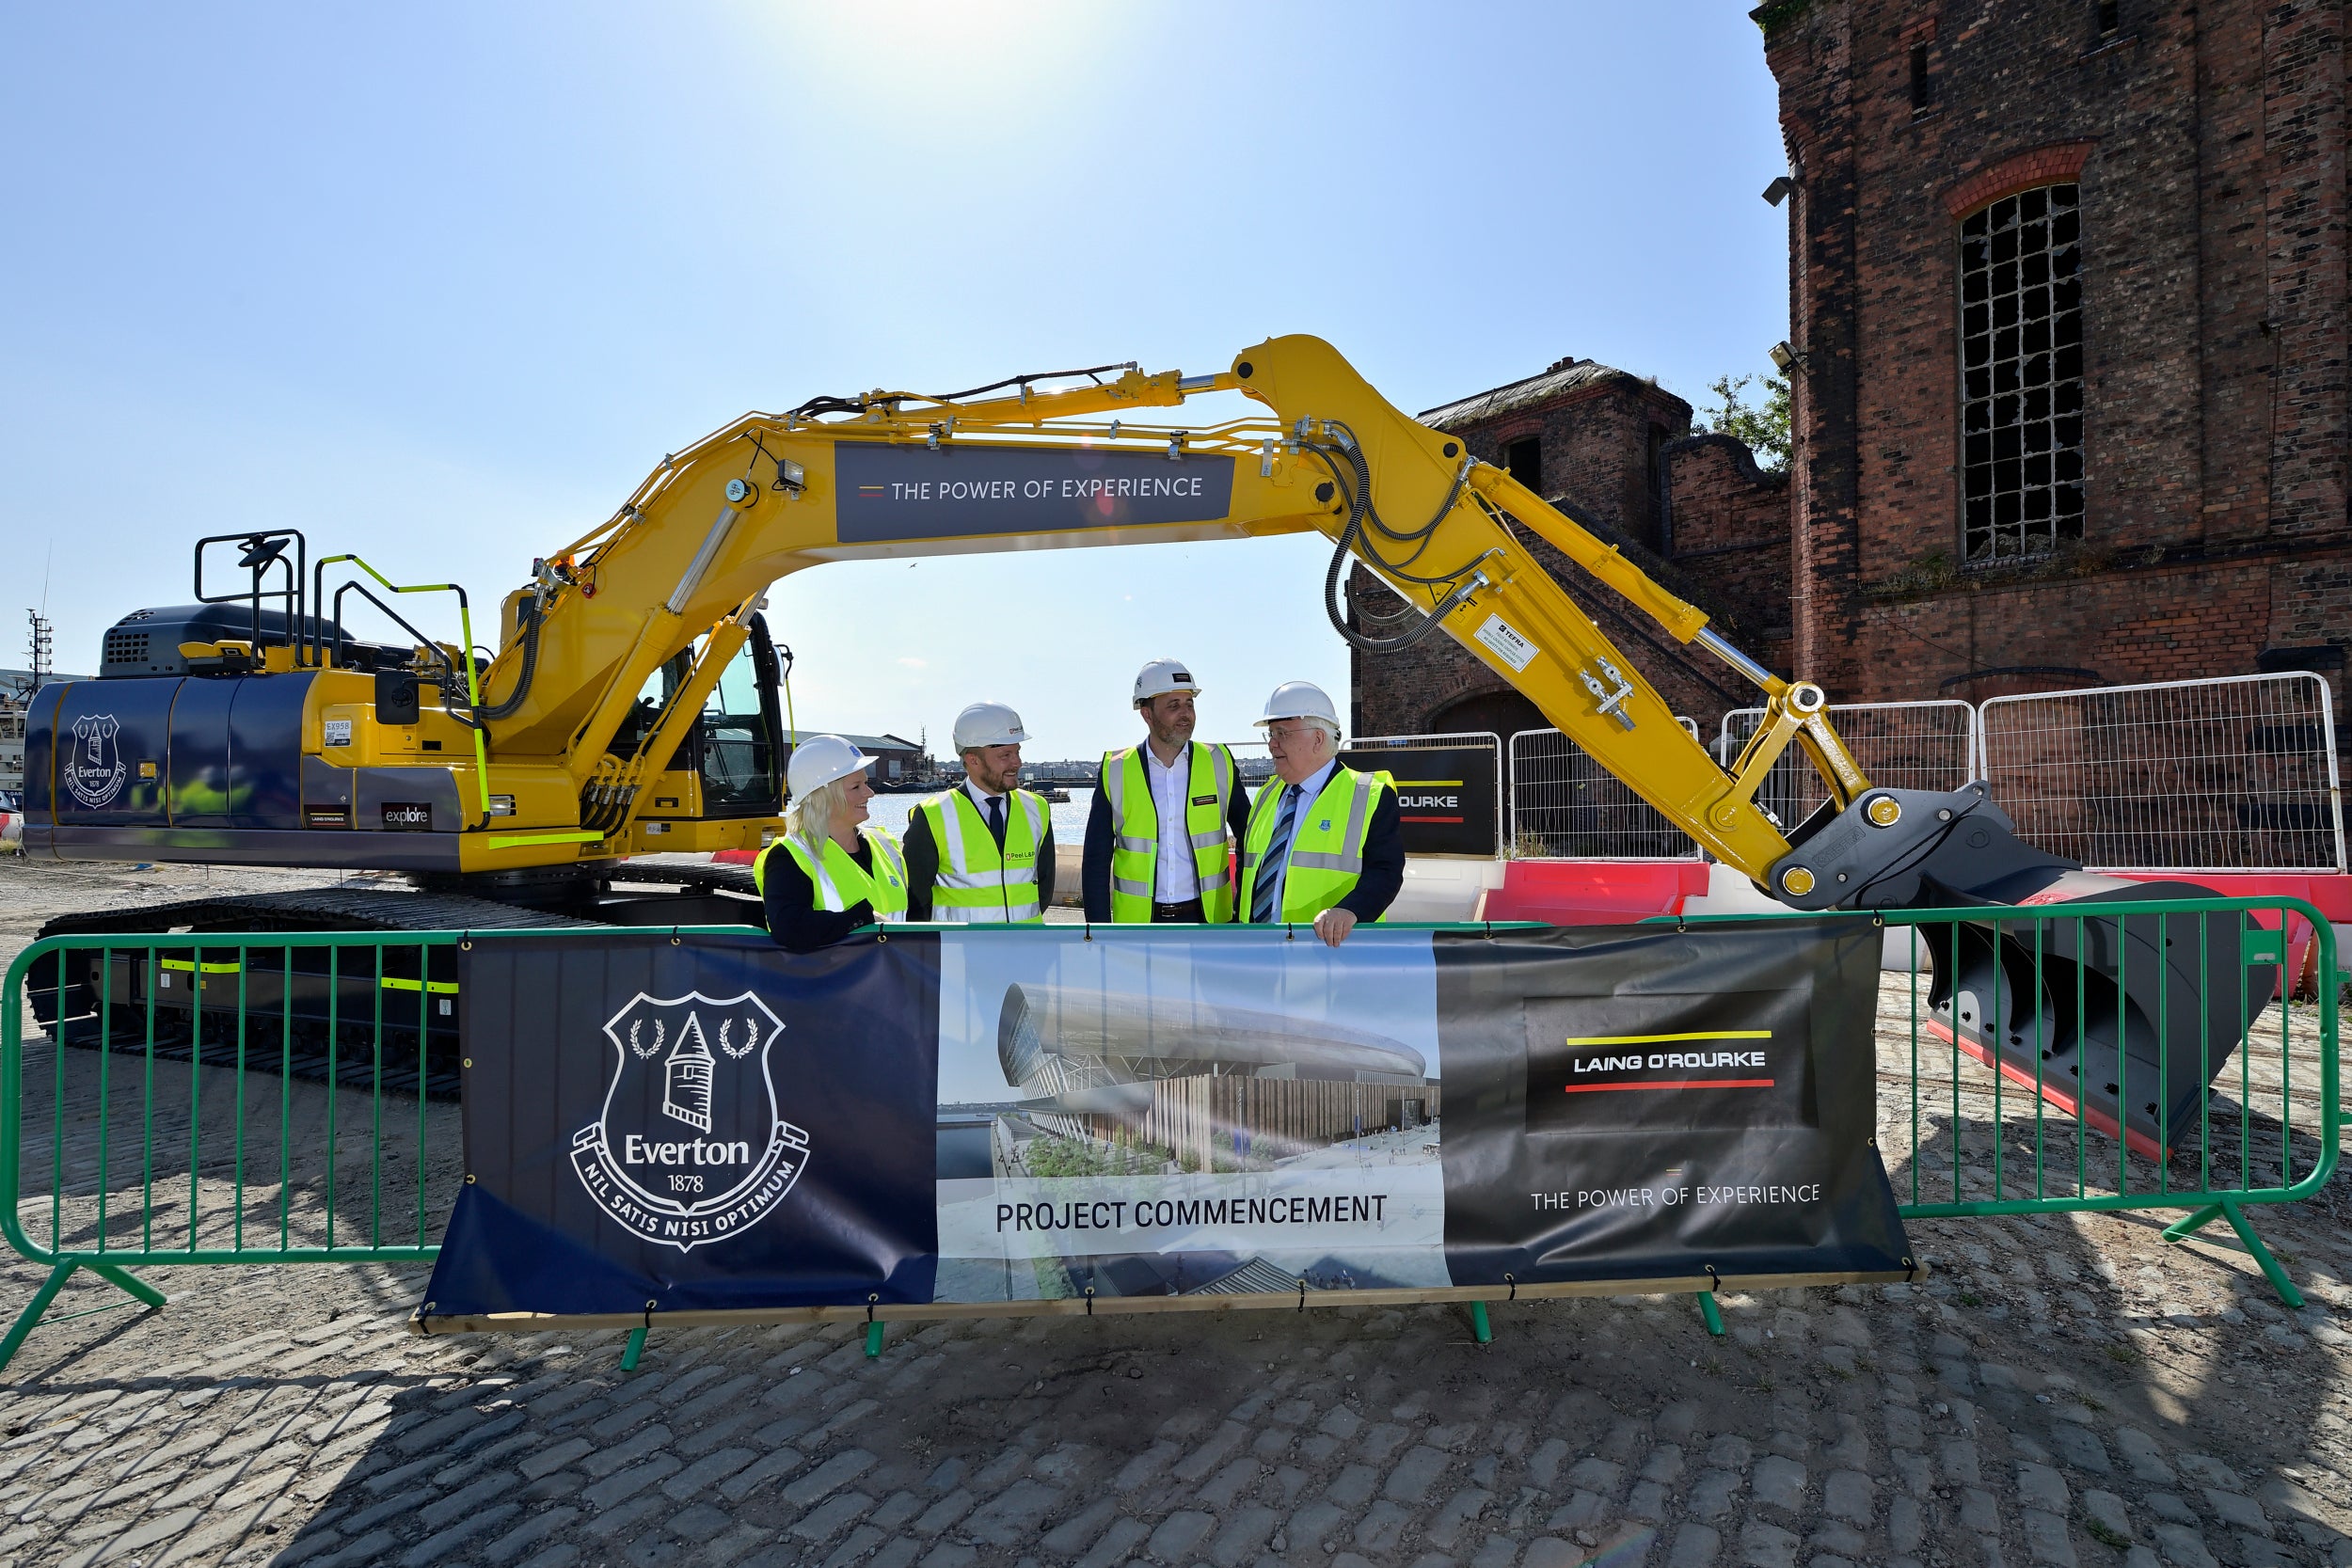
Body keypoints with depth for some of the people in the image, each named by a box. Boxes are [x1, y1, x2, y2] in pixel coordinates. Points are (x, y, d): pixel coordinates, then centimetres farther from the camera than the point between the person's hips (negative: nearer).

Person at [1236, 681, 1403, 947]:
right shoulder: (1268, 794, 15)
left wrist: (1348, 910, -30)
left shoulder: (1371, 797, -4)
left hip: (1333, 946, -4)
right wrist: (1243, 924, 7)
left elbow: (1385, 872, -13)